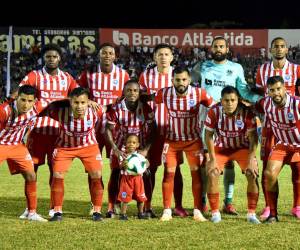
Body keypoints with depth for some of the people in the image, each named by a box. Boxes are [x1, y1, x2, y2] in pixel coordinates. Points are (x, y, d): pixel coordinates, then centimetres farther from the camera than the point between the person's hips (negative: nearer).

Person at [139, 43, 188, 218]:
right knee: (150, 167, 3)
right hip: (152, 127, 0)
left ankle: (178, 206, 9)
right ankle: (147, 206, 11)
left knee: (175, 167, 2)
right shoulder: (146, 76, 3)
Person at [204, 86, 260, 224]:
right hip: (220, 148, 0)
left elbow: (253, 137, -19)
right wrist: (212, 159, -17)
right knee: (212, 174, -18)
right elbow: (208, 136, -13)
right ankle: (215, 213, -4)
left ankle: (251, 213, -4)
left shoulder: (246, 112, -24)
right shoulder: (214, 112, -23)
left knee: (252, 174, -17)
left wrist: (251, 160, -24)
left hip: (242, 147, 0)